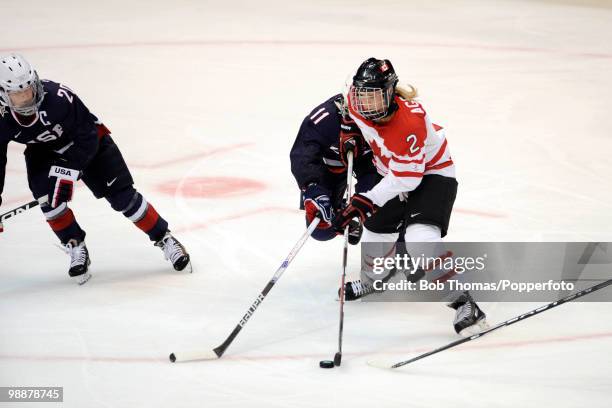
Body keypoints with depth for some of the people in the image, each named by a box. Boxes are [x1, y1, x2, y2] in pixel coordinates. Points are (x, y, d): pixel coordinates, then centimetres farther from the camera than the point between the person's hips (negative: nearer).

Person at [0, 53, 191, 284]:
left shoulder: (57, 96, -37)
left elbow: (87, 137, -28)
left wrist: (68, 170, -30)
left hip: (88, 142, -3)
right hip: (43, 151, 3)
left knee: (122, 196, -7)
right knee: (47, 197, -21)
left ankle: (164, 239, 7)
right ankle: (76, 249, -1)